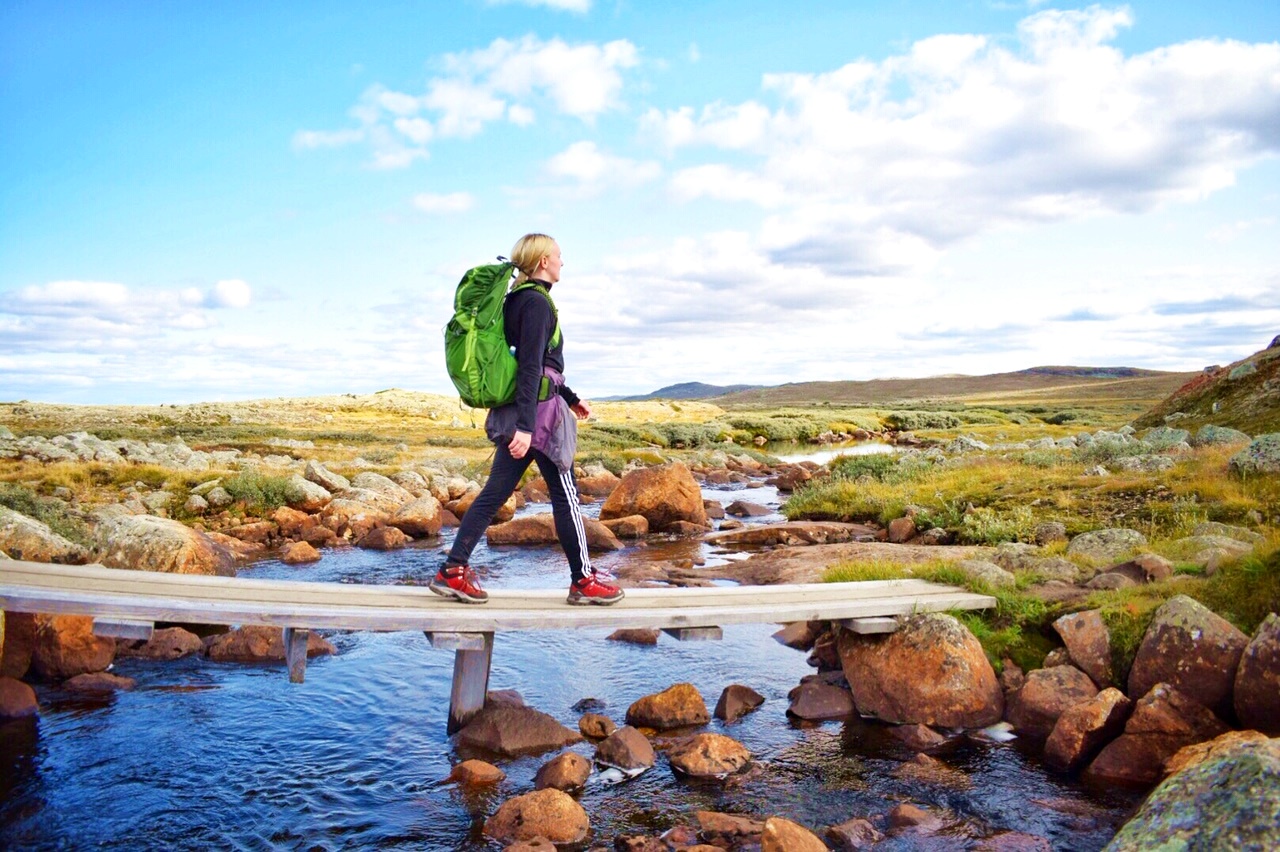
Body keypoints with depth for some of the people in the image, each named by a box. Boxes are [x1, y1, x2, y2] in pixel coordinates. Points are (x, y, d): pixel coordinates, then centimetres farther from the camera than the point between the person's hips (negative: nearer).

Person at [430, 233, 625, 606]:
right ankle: (584, 580, 11)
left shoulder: (521, 299, 18)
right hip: (538, 411, -9)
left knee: (495, 491, 8)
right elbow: (531, 367, -20)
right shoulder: (536, 302, -12)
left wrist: (571, 398, 30)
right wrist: (526, 426, -25)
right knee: (565, 495, 1)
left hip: (519, 411, 9)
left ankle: (453, 570, 8)